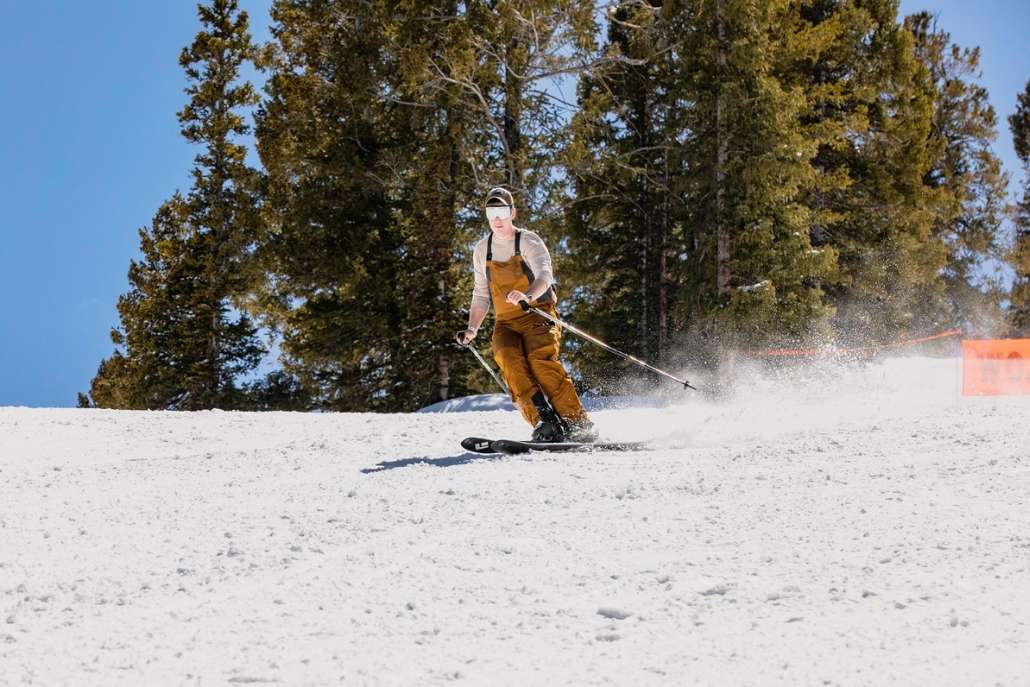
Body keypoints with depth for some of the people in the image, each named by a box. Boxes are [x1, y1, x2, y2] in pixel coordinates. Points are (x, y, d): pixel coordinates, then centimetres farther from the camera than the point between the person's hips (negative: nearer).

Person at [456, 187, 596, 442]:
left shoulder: (529, 242, -3)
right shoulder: (482, 250, 13)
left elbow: (544, 276, -22)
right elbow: (481, 295, 23)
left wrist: (527, 296, -43)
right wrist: (472, 329, 9)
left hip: (537, 314, -4)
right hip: (505, 323, 4)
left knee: (540, 359, -30)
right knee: (509, 359, -27)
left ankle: (578, 424, -28)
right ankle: (544, 423, -37)